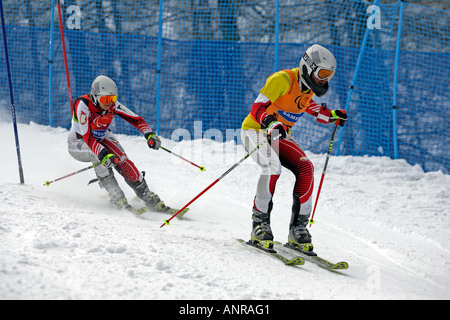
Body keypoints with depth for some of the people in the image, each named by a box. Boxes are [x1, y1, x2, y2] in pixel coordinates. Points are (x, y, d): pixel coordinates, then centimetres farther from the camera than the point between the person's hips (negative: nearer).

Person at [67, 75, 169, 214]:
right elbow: (87, 137, -38)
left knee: (122, 160, -22)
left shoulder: (113, 105, -18)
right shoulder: (83, 105, -32)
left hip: (102, 138, 4)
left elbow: (136, 119, -14)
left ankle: (148, 197, -16)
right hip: (78, 143, -4)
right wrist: (103, 155, -51)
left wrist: (150, 134, -33)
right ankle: (117, 198, -32)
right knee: (98, 155, -35)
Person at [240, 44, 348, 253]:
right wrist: (271, 123, -47)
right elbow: (257, 108, -27)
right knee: (272, 165, -34)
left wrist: (332, 116, 11)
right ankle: (260, 224, -24)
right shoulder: (283, 79, -22)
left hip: (280, 136, 7)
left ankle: (298, 228, -12)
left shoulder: (309, 86, 1)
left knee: (305, 168, -17)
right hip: (255, 131, -7)